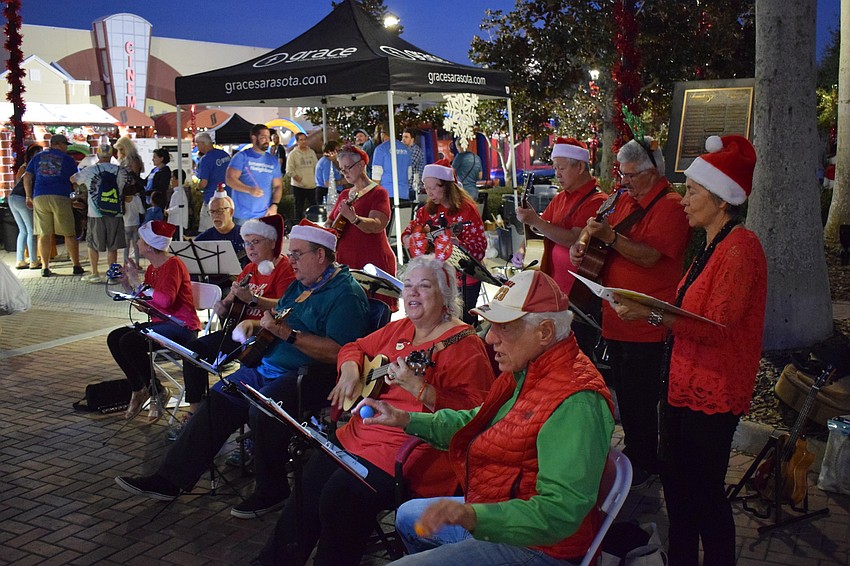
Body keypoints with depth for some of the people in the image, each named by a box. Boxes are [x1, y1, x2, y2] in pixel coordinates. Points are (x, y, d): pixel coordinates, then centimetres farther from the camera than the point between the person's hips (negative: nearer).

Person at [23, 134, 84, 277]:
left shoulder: (38, 157, 17)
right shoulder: (67, 159, 9)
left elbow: (27, 177, 12)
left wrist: (29, 196, 15)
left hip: (39, 197, 3)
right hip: (61, 198, -3)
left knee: (44, 234, 5)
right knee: (69, 234, 3)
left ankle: (45, 267, 4)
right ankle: (77, 266, 4)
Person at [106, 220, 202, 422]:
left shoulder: (173, 264, -14)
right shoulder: (152, 268, 14)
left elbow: (164, 299, -30)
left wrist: (137, 283, -19)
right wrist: (126, 284, 8)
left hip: (182, 326, -10)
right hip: (160, 323, 10)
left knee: (130, 342, -25)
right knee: (114, 338, 0)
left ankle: (157, 391, -8)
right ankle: (139, 388, 10)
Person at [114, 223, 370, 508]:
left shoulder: (347, 294, -15)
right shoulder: (300, 285, 17)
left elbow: (338, 353, -25)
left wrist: (286, 333, -26)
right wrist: (252, 324, 4)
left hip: (310, 377, -9)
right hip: (268, 367, 10)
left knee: (262, 409, -32)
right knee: (217, 401, -2)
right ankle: (169, 480, 6)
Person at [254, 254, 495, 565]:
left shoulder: (464, 344, -10)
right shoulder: (399, 329, 14)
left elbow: (472, 410, -20)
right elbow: (355, 347, 27)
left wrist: (417, 387, -31)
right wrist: (350, 371, 4)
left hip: (414, 445, -8)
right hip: (364, 430, 8)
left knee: (342, 493, -23)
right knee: (309, 479, -6)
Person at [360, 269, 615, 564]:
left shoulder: (574, 404, -30)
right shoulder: (527, 371, 3)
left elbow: (561, 512, -34)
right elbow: (478, 422, 17)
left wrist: (473, 515, -45)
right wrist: (406, 419, 10)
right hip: (489, 513, 10)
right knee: (408, 516, 27)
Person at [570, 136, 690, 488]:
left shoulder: (670, 207, -12)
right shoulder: (626, 200, 14)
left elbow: (649, 256, -23)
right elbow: (609, 246, 22)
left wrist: (609, 235, -31)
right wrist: (583, 245, 2)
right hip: (616, 316, 9)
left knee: (639, 396, -1)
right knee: (622, 389, 17)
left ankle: (647, 464, 15)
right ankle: (632, 450, 32)